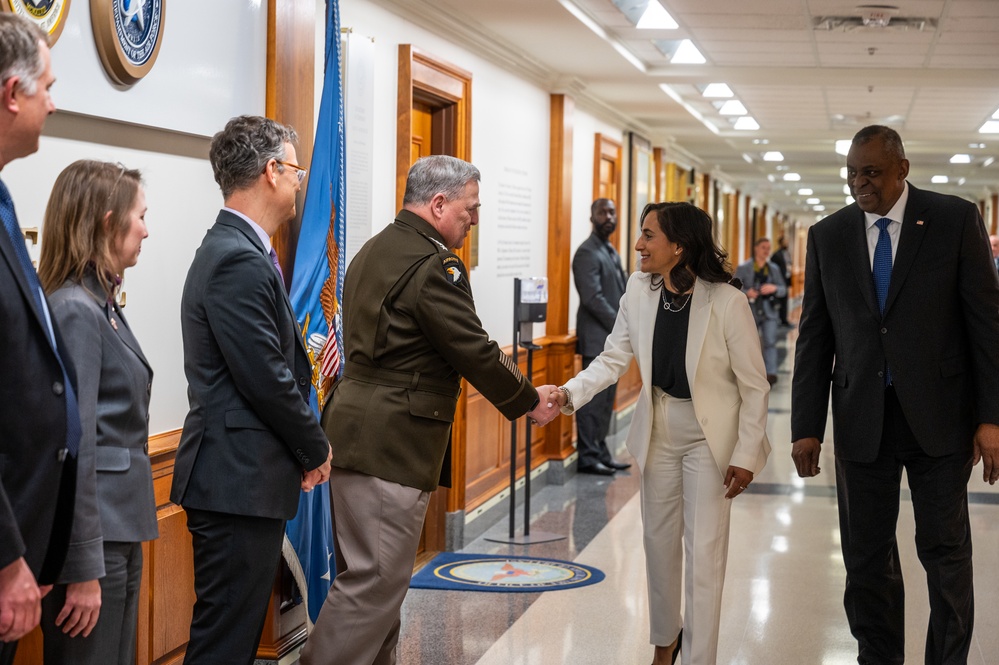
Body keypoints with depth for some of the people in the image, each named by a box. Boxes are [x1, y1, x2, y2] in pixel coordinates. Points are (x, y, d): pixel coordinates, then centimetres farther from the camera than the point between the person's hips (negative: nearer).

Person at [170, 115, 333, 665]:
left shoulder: (236, 250, 15)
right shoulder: (240, 262, -18)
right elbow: (266, 380, -19)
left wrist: (304, 445, 10)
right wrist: (316, 449, -5)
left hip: (240, 476, 10)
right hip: (240, 480, -10)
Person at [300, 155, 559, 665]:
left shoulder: (375, 250, 16)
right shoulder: (433, 265, -15)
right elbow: (476, 352, -14)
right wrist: (529, 402, 1)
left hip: (357, 427, 11)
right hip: (390, 442, -10)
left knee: (373, 574, 15)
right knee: (374, 581, -6)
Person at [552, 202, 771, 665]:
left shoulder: (727, 302, -23)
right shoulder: (639, 291, -10)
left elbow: (755, 387, -15)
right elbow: (614, 358, -3)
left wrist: (745, 455, -14)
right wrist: (569, 393, -18)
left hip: (709, 435, -5)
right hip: (659, 430, 5)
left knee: (704, 552, -4)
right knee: (659, 541, 17)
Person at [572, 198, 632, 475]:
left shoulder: (611, 251, 18)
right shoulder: (588, 252, -11)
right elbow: (592, 298, -19)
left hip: (612, 339, 9)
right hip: (596, 339, -9)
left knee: (606, 400, 12)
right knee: (593, 400, -5)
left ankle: (600, 452, 18)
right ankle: (587, 457, 0)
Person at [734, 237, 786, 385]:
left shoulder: (774, 269, 8)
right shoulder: (743, 268, 0)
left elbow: (783, 290, 9)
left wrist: (774, 288, -13)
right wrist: (746, 293, -23)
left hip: (769, 311, 1)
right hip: (750, 311, -1)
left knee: (770, 341, -14)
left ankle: (771, 373, -19)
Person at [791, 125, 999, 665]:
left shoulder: (956, 220, -2)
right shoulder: (828, 235, 5)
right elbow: (814, 338, 6)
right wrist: (806, 427, 1)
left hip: (936, 415, -2)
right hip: (862, 419, 2)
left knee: (945, 553, 5)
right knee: (866, 558, 8)